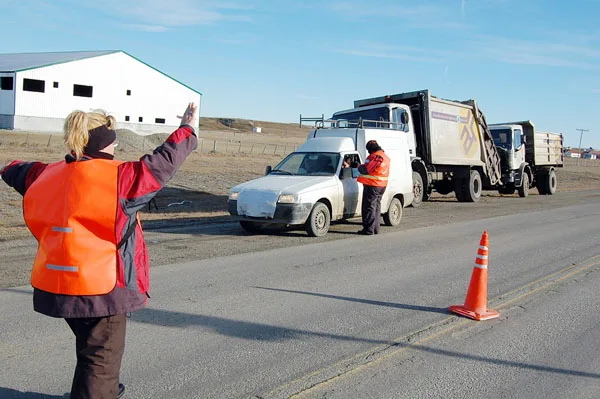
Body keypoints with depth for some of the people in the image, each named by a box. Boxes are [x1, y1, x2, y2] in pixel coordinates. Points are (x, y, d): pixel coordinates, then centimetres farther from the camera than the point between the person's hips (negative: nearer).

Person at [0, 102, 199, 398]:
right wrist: (188, 129, 1)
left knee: (91, 347, 29)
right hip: (101, 287, -8)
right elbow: (162, 163, -12)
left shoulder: (48, 175, 6)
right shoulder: (118, 177, -17)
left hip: (56, 285, 9)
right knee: (101, 356, 3)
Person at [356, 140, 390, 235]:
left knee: (369, 208, -4)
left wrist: (360, 166, 0)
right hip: (382, 185, 9)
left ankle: (369, 230, -3)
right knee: (377, 207, 16)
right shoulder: (385, 157, 14)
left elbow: (366, 170, -19)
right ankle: (375, 229, 20)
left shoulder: (374, 156, -17)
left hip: (372, 185, -9)